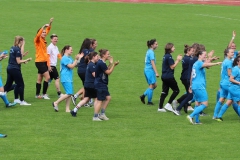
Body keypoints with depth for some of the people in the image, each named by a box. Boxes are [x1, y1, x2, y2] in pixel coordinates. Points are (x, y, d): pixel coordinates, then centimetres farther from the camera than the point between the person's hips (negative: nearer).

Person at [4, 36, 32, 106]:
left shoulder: (12, 48, 10)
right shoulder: (18, 49, -16)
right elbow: (18, 61, -16)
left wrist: (23, 55, 10)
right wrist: (26, 60, -10)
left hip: (9, 68, 9)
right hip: (15, 69, -9)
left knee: (8, 85, 12)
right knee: (21, 85, 0)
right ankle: (22, 101, 3)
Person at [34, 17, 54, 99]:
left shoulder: (43, 40, 11)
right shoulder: (38, 40, -9)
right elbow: (38, 35, -31)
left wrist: (50, 24, 14)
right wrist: (44, 26, -36)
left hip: (44, 62, 8)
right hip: (39, 61, -8)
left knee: (40, 79, 12)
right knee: (47, 77, -12)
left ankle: (37, 95, 18)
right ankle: (44, 94, -7)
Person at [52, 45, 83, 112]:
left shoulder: (69, 58, 15)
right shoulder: (65, 58, -13)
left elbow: (74, 65, 18)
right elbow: (71, 66, -19)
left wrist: (79, 58, 11)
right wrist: (76, 59, -16)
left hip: (69, 78, 10)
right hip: (65, 78, -10)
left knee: (69, 94, 7)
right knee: (69, 93, -13)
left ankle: (67, 109, 10)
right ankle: (56, 103, -5)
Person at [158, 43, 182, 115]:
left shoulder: (165, 56, 13)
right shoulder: (169, 57, -16)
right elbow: (172, 67, -15)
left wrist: (177, 59, 13)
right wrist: (178, 60, -9)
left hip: (164, 76, 9)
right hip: (169, 77, -9)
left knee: (164, 92, 11)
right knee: (176, 90, 2)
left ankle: (160, 107, 10)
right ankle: (168, 104, -2)